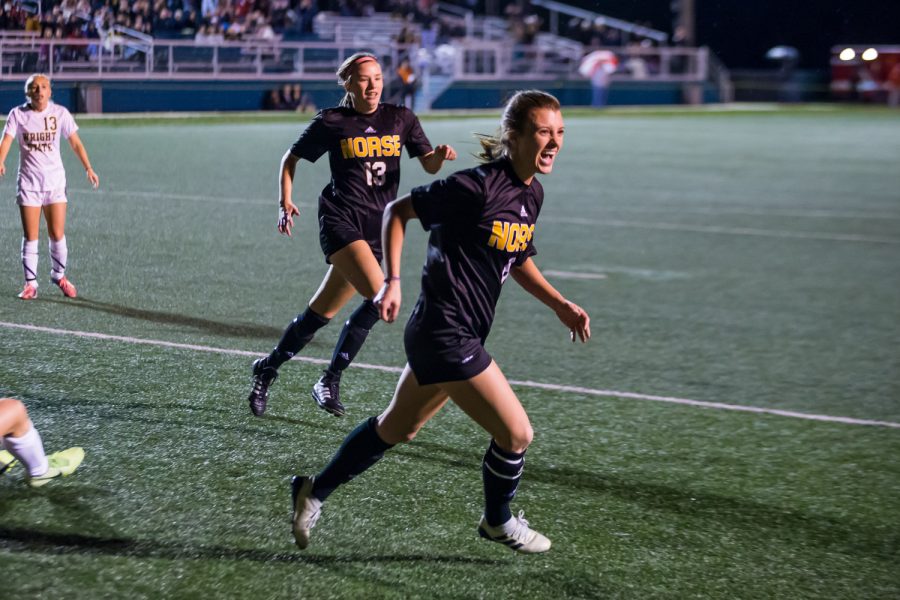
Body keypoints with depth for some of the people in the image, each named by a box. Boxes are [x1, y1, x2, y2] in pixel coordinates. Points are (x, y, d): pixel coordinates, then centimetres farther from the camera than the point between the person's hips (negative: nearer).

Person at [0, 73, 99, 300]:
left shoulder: (59, 113, -1)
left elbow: (75, 142, 0)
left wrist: (88, 168, -10)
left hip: (55, 180, 1)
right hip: (28, 182, -1)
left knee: (57, 234, 0)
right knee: (30, 236, -1)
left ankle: (59, 275, 23)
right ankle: (30, 282, 9)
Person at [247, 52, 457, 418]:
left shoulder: (400, 118, 9)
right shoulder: (331, 123, 1)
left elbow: (429, 165, 7)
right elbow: (292, 158, 13)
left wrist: (439, 156, -15)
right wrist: (285, 201, 1)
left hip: (378, 229, 4)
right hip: (341, 219, -4)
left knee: (321, 313, 5)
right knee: (379, 299, -24)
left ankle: (268, 368, 23)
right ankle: (330, 381, -12)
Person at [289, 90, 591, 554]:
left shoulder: (531, 194, 6)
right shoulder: (477, 186, -20)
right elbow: (397, 210, -10)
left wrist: (560, 305, 12)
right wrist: (391, 281, -14)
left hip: (446, 337, 10)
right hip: (446, 336, -9)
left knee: (397, 429, 23)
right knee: (516, 433, -1)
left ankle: (315, 492, 36)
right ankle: (497, 522, 26)